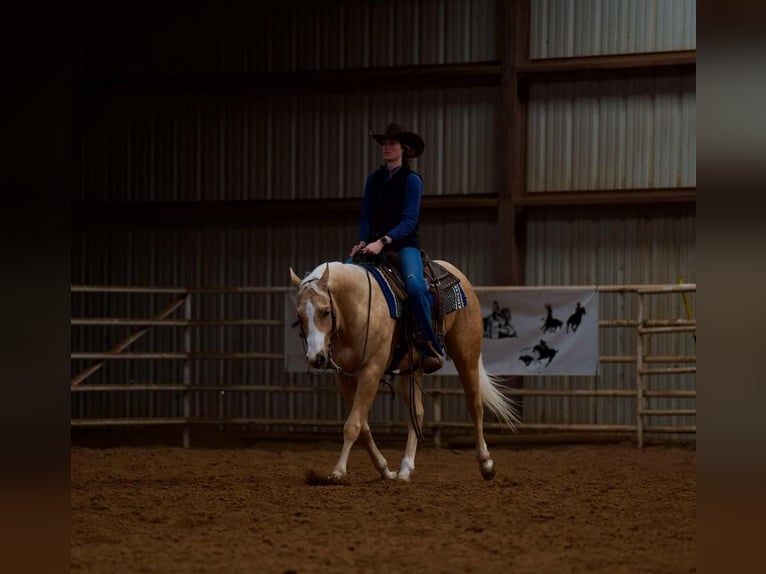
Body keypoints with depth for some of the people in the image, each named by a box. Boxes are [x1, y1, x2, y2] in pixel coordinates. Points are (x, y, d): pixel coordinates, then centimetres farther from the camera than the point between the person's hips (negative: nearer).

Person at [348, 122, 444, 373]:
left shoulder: (412, 180, -4)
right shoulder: (374, 178, 12)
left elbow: (409, 221, -12)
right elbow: (365, 217, 11)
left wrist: (383, 242, -24)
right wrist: (363, 242, -8)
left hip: (404, 244, -5)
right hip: (375, 244, 5)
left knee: (414, 285, -33)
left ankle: (431, 347, -26)